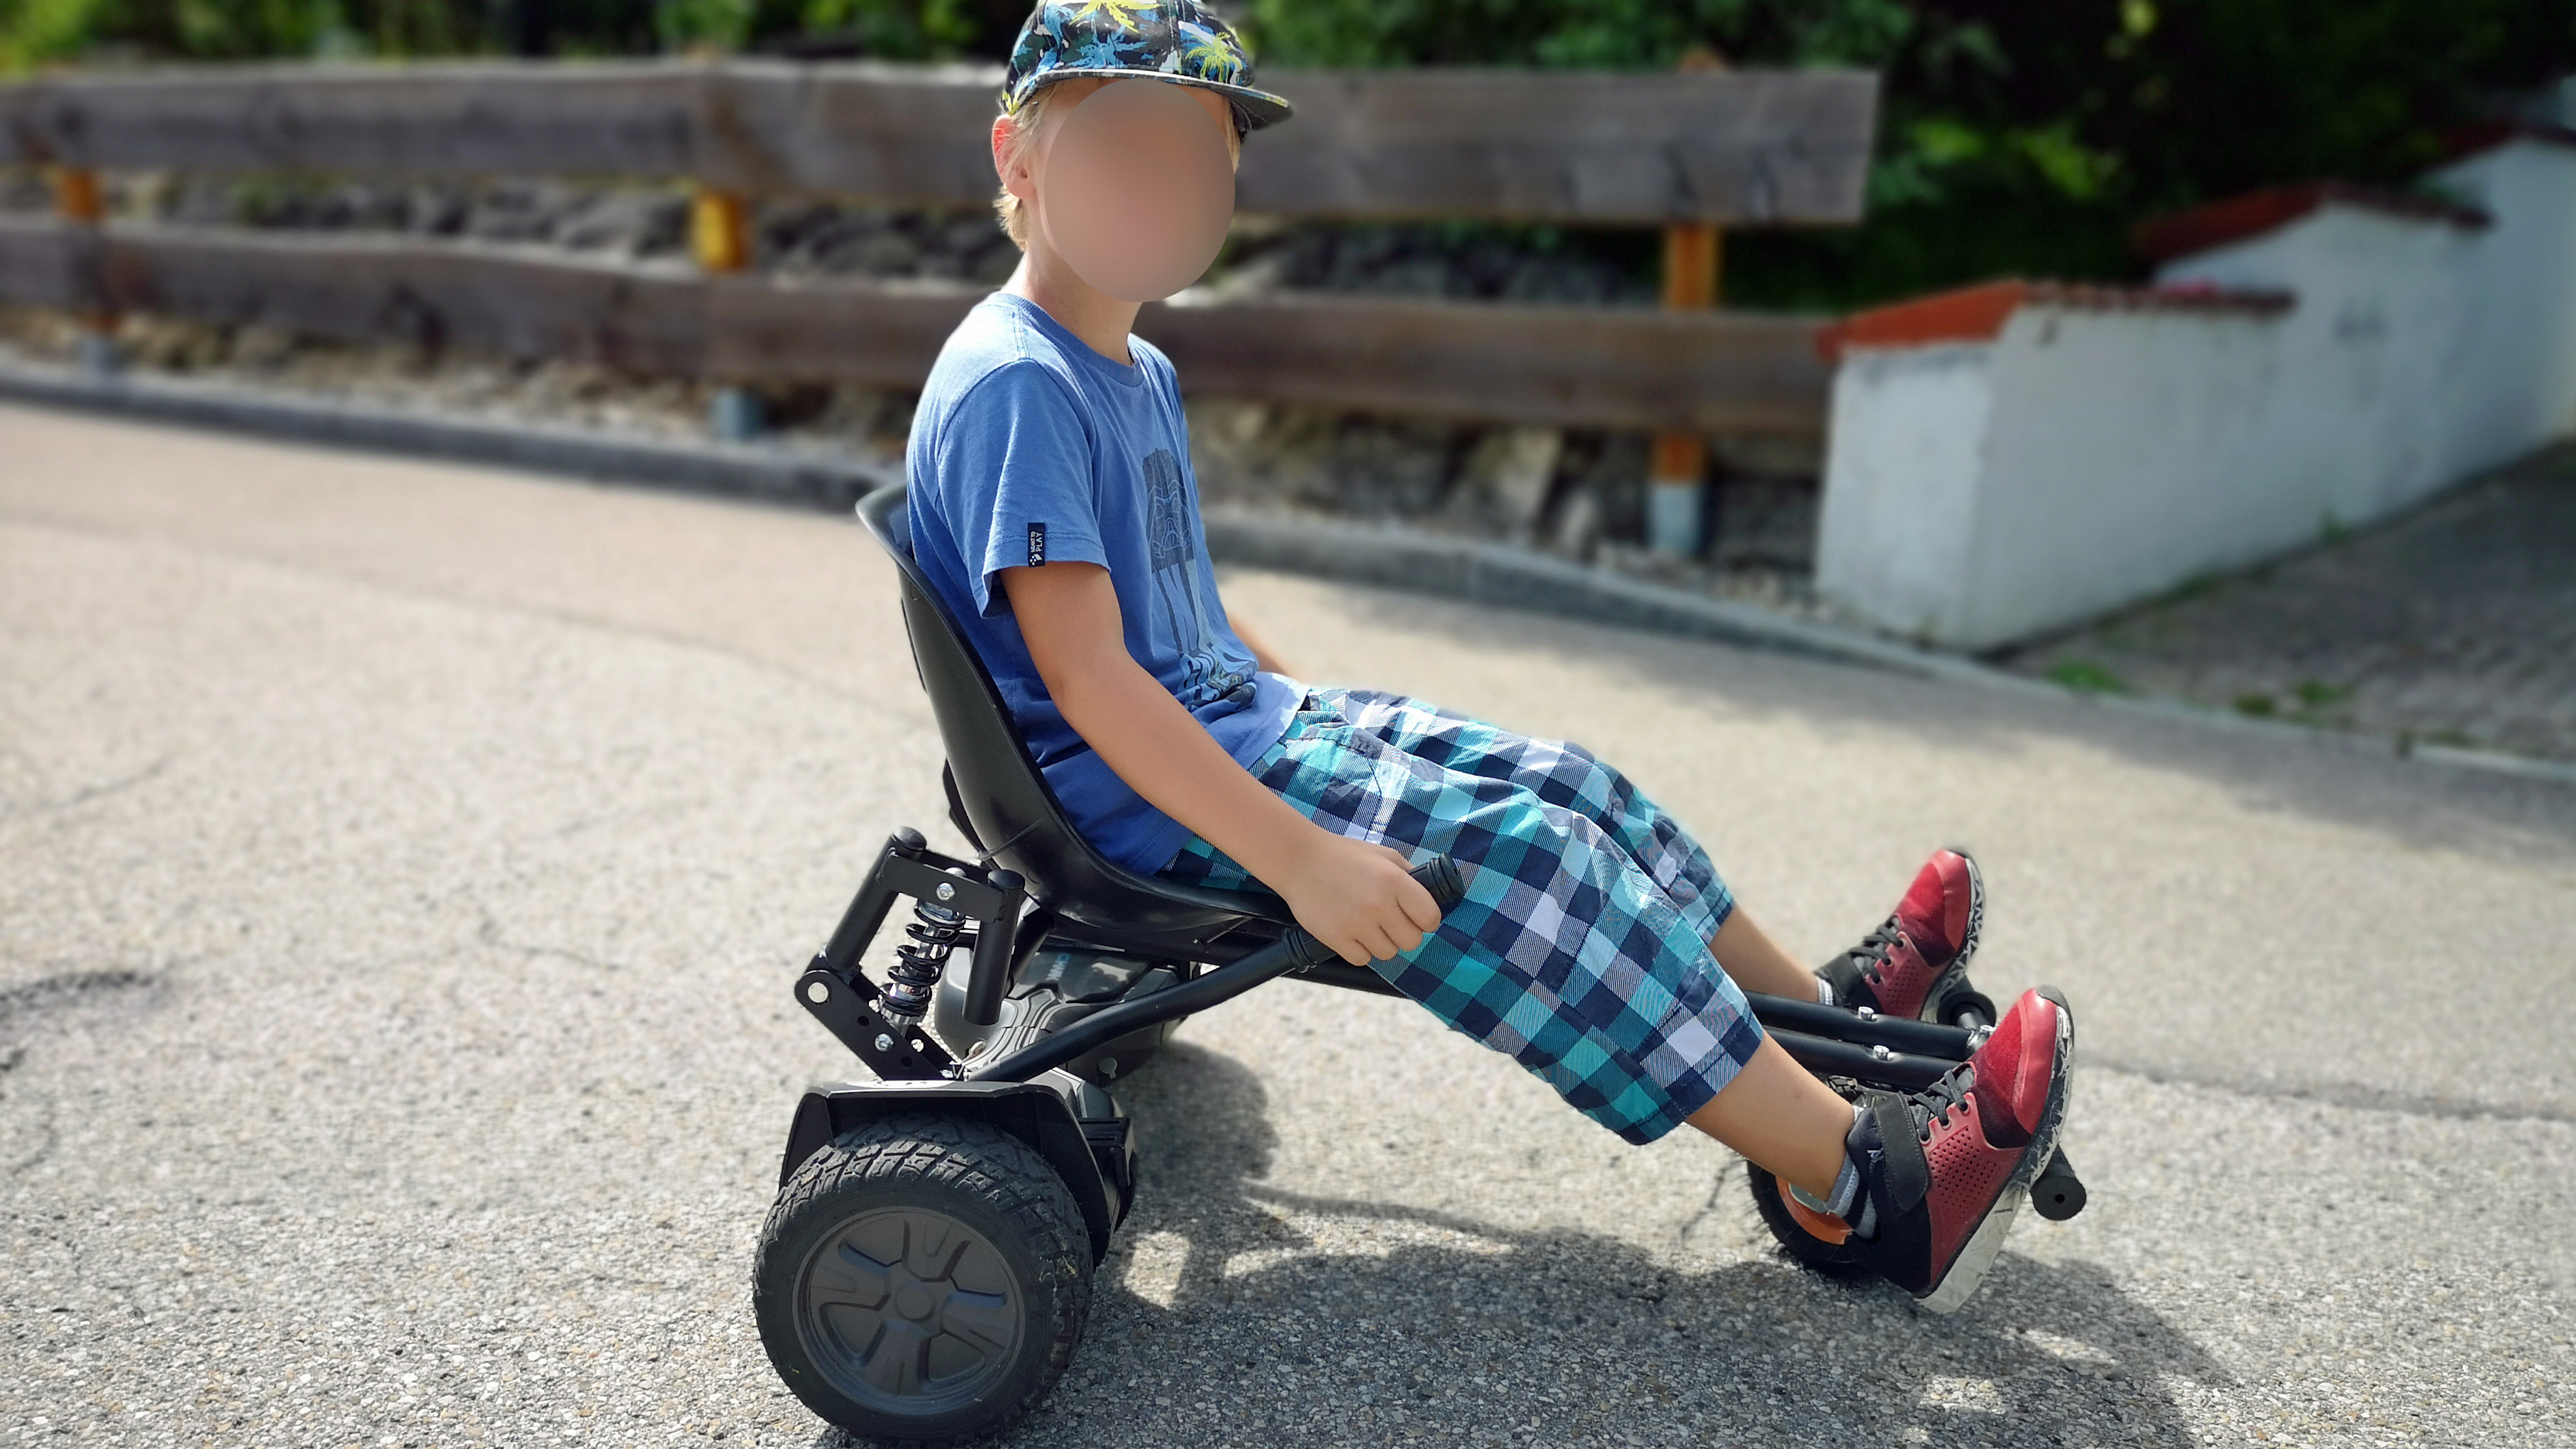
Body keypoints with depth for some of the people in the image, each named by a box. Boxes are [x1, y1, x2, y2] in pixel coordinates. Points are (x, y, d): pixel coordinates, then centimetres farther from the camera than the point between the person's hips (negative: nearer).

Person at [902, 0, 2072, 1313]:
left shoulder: (1138, 373, 14)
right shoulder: (1011, 384, -19)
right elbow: (1086, 675, -26)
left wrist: (1311, 709, 17)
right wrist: (1297, 856, -29)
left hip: (1232, 720, 10)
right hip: (1144, 799, -10)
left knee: (1563, 785, 4)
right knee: (1518, 858, -19)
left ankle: (1823, 1009, 20)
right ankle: (1865, 1177, -12)